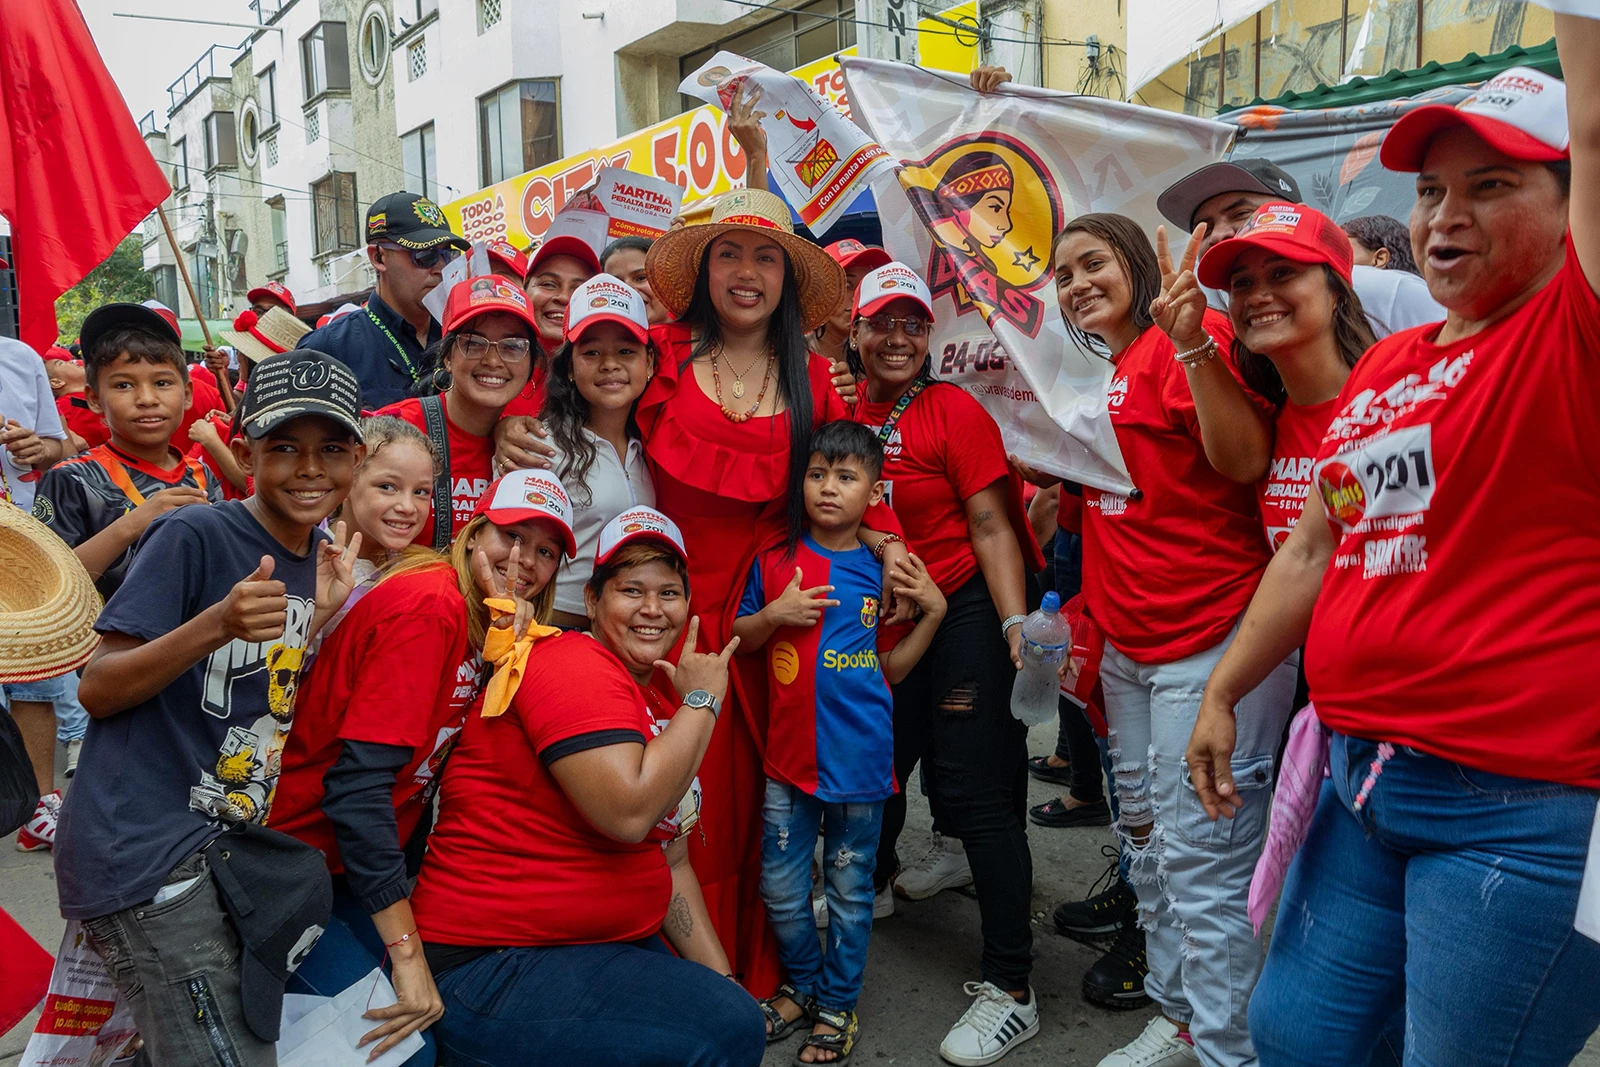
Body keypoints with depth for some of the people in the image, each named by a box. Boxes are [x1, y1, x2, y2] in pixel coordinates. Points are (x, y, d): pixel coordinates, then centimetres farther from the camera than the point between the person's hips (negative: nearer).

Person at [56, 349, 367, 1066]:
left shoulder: (322, 561, 8)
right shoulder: (193, 537, -13)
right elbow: (96, 690, -14)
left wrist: (324, 617, -4)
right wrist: (219, 624, -28)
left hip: (229, 846, 7)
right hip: (141, 846, -7)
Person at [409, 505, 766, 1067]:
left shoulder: (665, 705, 13)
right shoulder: (574, 665, -15)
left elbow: (671, 863, 14)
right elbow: (628, 812, -27)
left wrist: (725, 981, 7)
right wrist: (702, 701, -16)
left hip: (612, 945, 9)